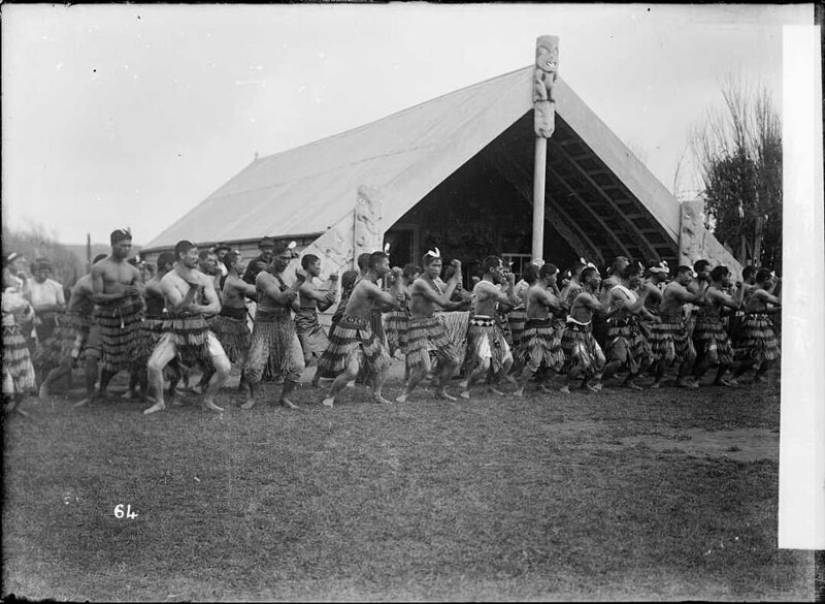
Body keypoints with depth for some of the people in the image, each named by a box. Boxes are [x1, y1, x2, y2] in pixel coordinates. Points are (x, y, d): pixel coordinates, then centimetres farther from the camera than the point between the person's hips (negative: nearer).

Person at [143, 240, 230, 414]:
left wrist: (198, 308, -24)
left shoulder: (204, 279, 1)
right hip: (175, 329, -3)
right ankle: (159, 402, 7)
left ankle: (207, 400, 16)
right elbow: (179, 307, -22)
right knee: (153, 366, -20)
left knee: (225, 368, -8)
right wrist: (193, 288, -37)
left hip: (199, 328, 3)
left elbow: (216, 307, -6)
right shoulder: (168, 280, -10)